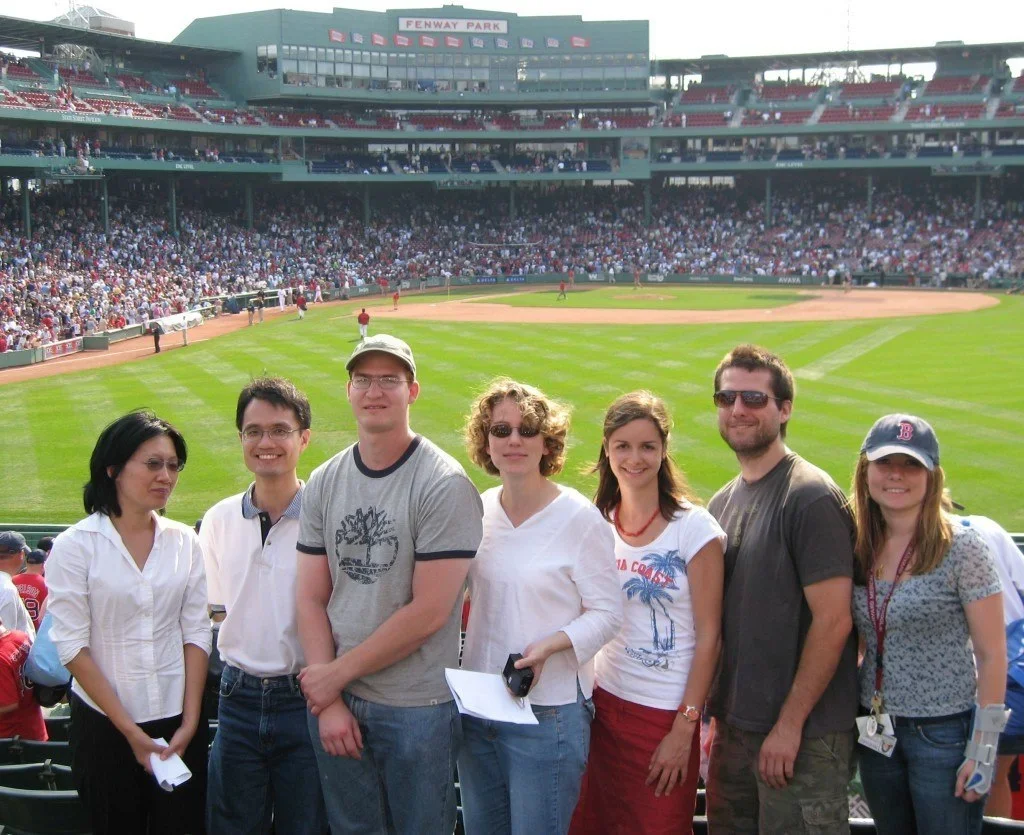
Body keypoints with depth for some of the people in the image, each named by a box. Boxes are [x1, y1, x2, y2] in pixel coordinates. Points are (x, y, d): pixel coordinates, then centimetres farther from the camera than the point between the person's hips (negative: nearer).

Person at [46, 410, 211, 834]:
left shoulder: (184, 541, 3)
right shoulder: (75, 545, -8)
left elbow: (196, 632, 3)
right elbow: (72, 645, -10)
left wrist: (191, 721, -4)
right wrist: (130, 731, -10)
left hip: (178, 721, 3)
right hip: (104, 723, -2)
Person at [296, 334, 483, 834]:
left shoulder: (444, 484, -12)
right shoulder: (323, 483, 5)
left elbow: (429, 612, -16)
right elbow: (311, 599, 4)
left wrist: (338, 673, -11)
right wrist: (328, 701, -5)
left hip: (418, 708, -5)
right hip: (332, 701, 5)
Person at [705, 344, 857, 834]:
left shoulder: (810, 496, -13)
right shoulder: (723, 502, 11)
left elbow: (833, 620, -18)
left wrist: (789, 724, -17)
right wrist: (718, 712, 11)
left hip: (804, 734, -7)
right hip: (734, 725, 8)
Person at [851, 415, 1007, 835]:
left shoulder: (961, 548, -12)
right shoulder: (859, 550, 2)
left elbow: (992, 655, -10)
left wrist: (983, 750, -12)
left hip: (945, 732, -5)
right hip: (876, 731, 5)